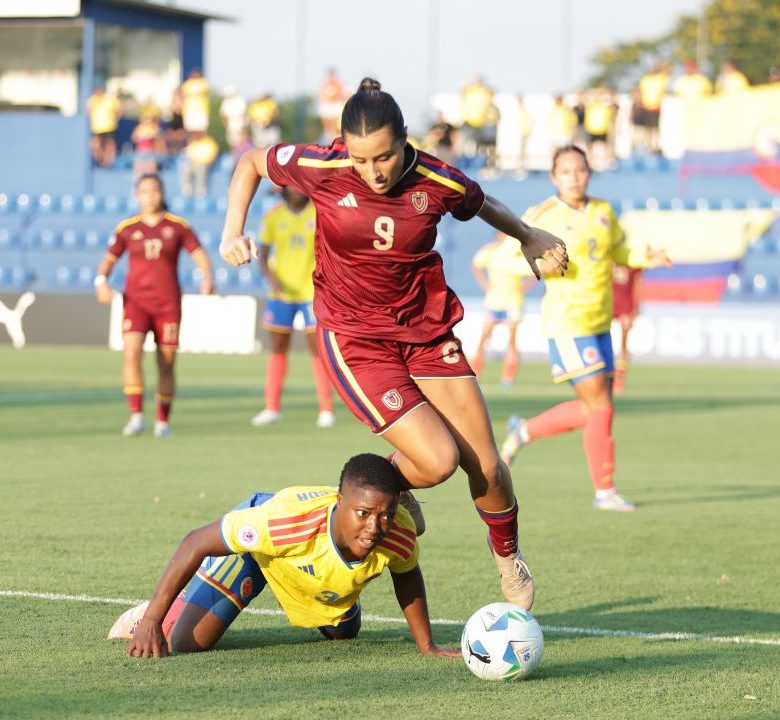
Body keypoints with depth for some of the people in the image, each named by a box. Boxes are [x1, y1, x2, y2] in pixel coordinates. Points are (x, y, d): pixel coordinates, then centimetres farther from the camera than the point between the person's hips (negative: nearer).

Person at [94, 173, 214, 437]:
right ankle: (136, 416, -20)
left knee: (166, 365, 3)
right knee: (131, 352, -22)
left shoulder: (178, 226, 2)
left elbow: (200, 255, 0)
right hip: (136, 301, 0)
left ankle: (163, 421, 18)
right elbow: (108, 260, 10)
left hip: (168, 304, 0)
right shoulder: (126, 228, 5)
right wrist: (101, 281, -9)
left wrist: (207, 278, -19)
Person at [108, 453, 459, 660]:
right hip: (254, 542, -4)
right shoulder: (288, 518, -49)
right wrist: (151, 621, -36)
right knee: (186, 643, -13)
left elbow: (407, 576, -10)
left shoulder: (400, 535, -38)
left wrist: (426, 645, -6)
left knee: (343, 632, 30)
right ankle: (151, 614, 22)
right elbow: (196, 543, -38)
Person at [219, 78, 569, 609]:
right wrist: (233, 232, -8)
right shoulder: (321, 169, -17)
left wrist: (530, 237, 24)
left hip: (427, 330, 3)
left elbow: (482, 205, 11)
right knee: (437, 461, -18)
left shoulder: (438, 182, -13)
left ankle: (507, 555, 33)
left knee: (487, 467, 3)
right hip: (354, 338, -2)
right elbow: (251, 162, 1)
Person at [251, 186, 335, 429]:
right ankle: (272, 407, 14)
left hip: (312, 290, -2)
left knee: (318, 349, -5)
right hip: (281, 292, 2)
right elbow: (263, 256, 3)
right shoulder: (274, 217, 1)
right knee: (278, 349, 7)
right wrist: (272, 279, -14)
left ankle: (326, 409, 0)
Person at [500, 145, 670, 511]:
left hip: (599, 324, 7)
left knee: (593, 410, 9)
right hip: (567, 322, -7)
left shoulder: (603, 211, 8)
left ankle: (525, 431, 29)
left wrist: (642, 259, 0)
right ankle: (605, 491, 2)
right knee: (601, 408, -9)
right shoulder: (542, 217, -8)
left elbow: (619, 251, 21)